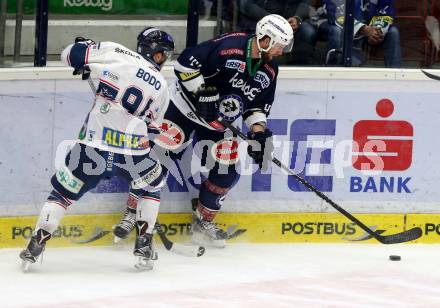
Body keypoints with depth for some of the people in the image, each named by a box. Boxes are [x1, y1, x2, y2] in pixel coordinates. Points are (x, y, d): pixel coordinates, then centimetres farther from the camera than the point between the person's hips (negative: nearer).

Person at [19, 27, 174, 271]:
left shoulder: (116, 53, 0)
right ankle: (144, 246, 19)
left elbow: (71, 54, 0)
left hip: (93, 145, 0)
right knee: (152, 186, 29)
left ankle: (36, 245, 6)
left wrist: (85, 66, 22)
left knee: (63, 191, 15)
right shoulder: (161, 87, 8)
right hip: (133, 149, 1)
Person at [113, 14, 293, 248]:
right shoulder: (229, 46, -25)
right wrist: (202, 94, -26)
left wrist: (258, 130, -8)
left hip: (218, 122, 7)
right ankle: (132, 213, -3)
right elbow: (186, 62, -26)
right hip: (185, 106, -7)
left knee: (227, 171, -2)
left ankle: (203, 222, 16)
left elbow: (258, 105, 9)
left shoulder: (269, 70, -1)